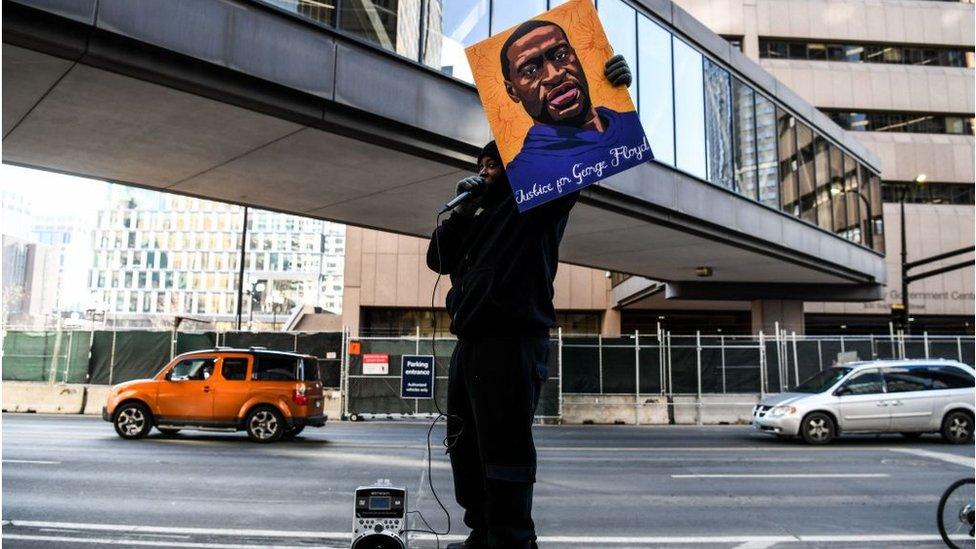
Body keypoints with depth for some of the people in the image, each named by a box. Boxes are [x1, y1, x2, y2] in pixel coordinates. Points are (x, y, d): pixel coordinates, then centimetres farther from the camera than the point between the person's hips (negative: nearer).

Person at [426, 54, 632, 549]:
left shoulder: (540, 199, 7)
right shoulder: (480, 222, 27)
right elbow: (438, 259, 23)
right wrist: (461, 209, 11)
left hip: (511, 340, -9)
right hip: (471, 341, 9)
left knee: (504, 449, -10)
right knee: (466, 447, 15)